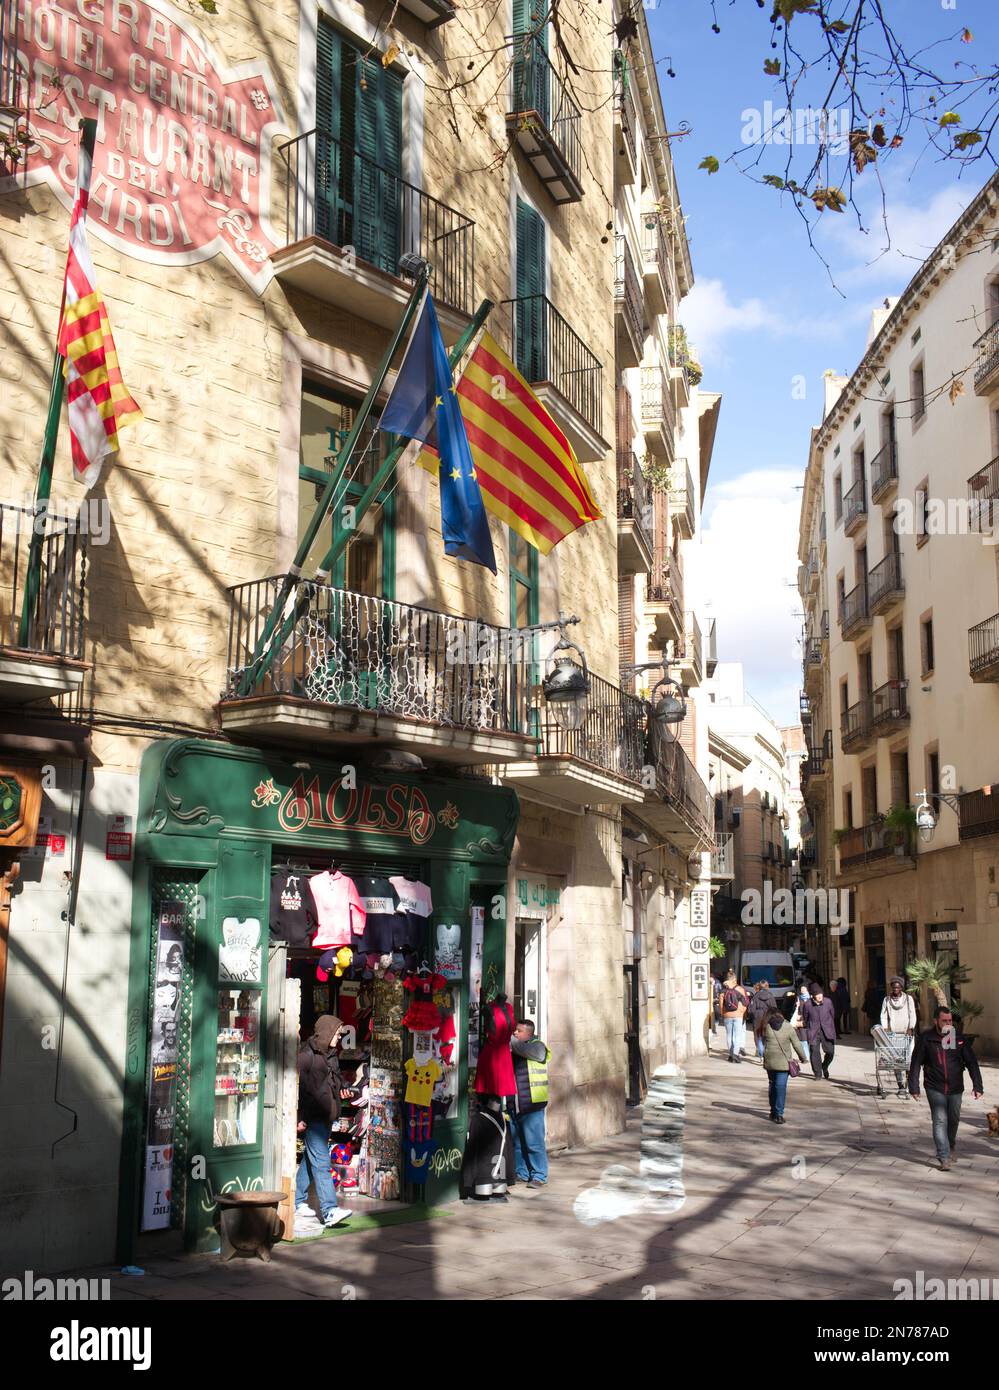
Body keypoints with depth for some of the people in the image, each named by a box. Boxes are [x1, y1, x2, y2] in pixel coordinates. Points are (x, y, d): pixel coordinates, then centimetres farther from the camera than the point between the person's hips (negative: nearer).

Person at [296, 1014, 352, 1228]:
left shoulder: (330, 1054, 15)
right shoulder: (306, 1054, -12)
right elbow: (297, 1086, -14)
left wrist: (341, 1089, 10)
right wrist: (299, 1117, -17)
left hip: (326, 1116, 9)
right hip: (311, 1117, -9)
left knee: (311, 1159, 15)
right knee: (321, 1162, -12)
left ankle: (298, 1202, 25)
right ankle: (329, 1211, -16)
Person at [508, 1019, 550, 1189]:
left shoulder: (537, 1047, -3)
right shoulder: (511, 1049, 14)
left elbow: (522, 1049, -22)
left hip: (531, 1106, -6)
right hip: (513, 1106, 6)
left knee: (534, 1143, -3)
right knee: (517, 1142, 10)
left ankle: (539, 1176, 5)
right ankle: (522, 1173, 20)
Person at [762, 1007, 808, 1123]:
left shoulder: (766, 1027, 2)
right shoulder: (788, 1027, -1)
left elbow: (764, 1042, 8)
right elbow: (796, 1044, 3)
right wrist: (804, 1058, 14)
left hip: (769, 1061, 2)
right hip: (783, 1062, -2)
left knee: (772, 1085, 17)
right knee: (781, 1086, -3)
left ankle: (773, 1111, 24)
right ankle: (779, 1114, -9)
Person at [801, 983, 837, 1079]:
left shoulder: (828, 1002, -3)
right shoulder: (807, 1004, -7)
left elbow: (832, 1015, 13)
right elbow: (805, 1019, 7)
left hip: (827, 1031, 1)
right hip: (813, 1032, -1)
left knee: (830, 1051, -5)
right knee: (815, 1052, -6)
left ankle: (824, 1067, 26)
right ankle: (818, 1074, 8)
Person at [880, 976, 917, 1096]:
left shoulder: (908, 998, 9)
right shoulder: (887, 999, 11)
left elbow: (912, 1015, 5)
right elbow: (883, 1016, 7)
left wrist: (910, 1028, -8)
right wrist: (885, 1029, -6)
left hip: (907, 1033, -1)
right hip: (893, 1033, 1)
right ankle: (901, 1085, -4)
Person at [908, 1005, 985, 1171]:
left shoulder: (959, 1037, -3)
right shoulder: (925, 1038, -10)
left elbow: (971, 1062, -1)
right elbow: (915, 1064, -6)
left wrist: (977, 1085, -9)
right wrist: (914, 1087, -9)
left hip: (955, 1088, 3)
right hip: (935, 1088, -3)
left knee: (954, 1119, 17)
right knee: (940, 1121, -9)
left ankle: (951, 1143, 45)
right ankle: (944, 1158, -7)